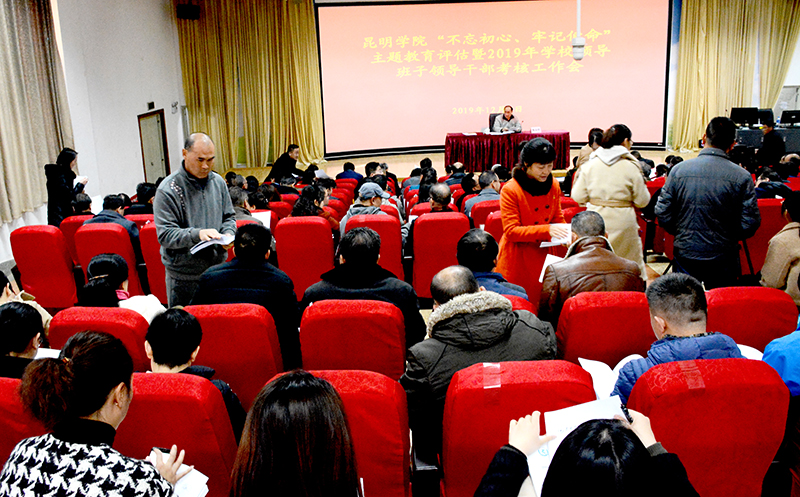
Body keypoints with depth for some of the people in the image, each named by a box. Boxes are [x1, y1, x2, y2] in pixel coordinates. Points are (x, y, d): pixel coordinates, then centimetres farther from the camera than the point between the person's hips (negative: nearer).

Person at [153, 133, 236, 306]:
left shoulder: (218, 182, 6)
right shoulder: (168, 189, -11)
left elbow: (229, 217, 15)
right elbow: (165, 235, -15)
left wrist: (228, 233, -7)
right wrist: (197, 234, -28)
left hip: (217, 268, 4)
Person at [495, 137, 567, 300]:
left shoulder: (554, 186, 6)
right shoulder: (510, 190, -13)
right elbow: (511, 231, -16)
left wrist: (565, 233, -8)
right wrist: (547, 230, -25)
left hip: (543, 256, 5)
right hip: (516, 262, -5)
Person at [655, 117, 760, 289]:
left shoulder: (678, 170, -6)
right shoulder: (741, 177, -10)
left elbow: (662, 213, -4)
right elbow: (750, 224, -10)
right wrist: (729, 237, 10)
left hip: (685, 254, 1)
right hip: (723, 259, -1)